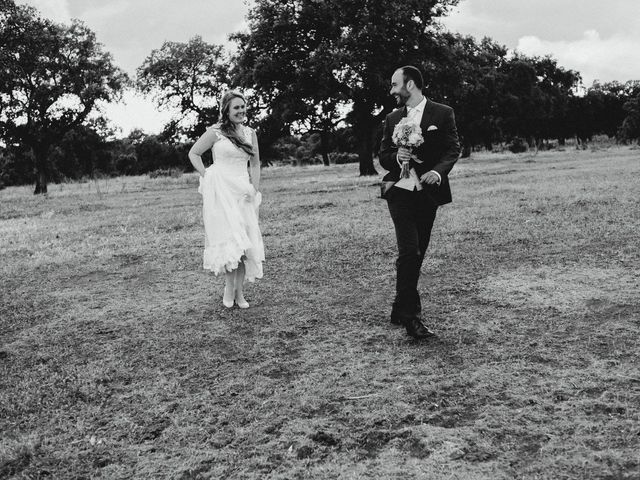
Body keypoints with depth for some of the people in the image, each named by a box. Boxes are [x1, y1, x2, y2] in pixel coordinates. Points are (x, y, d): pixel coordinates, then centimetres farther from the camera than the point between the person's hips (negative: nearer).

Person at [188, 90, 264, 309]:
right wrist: (206, 176, -3)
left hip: (243, 191, 5)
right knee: (229, 237, -11)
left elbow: (255, 164, 15)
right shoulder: (215, 132, -2)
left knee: (245, 239, 1)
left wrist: (254, 189, 4)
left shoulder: (250, 133, 11)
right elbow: (193, 153, 6)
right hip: (220, 191, -4)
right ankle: (230, 288, 2)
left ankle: (239, 291, 9)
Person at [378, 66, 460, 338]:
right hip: (400, 191, 0)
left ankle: (400, 311, 23)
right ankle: (411, 315, -9)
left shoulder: (443, 114, 4)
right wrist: (396, 157, -10)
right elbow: (382, 156, 14)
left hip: (427, 193, 0)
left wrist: (438, 171, -21)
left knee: (416, 255, 7)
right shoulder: (392, 118, 13)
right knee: (409, 252, -14)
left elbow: (453, 149, -2)